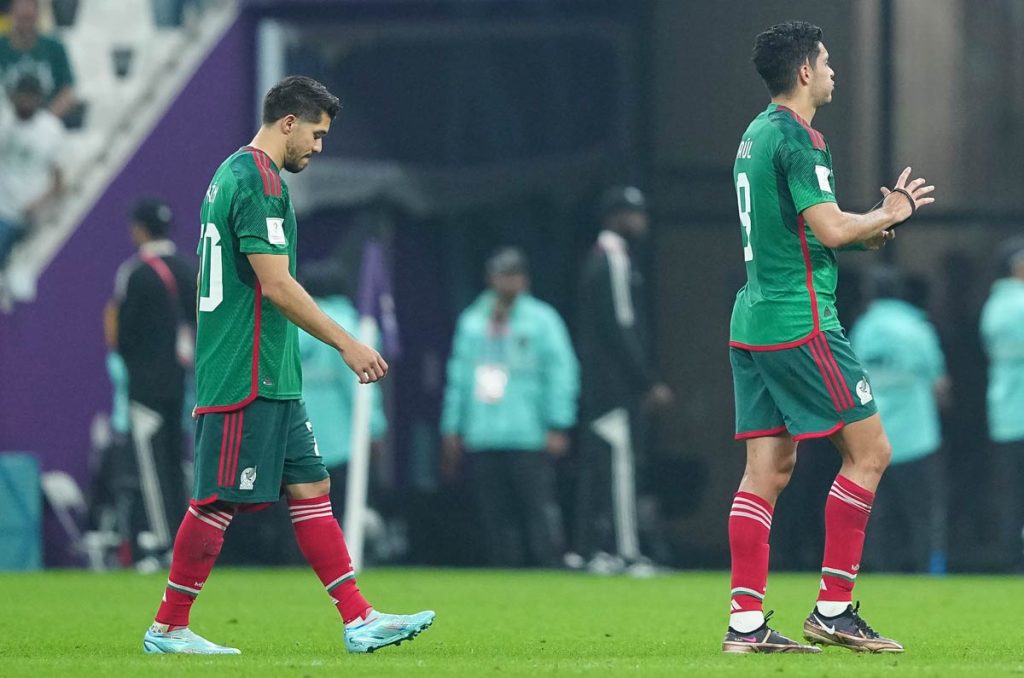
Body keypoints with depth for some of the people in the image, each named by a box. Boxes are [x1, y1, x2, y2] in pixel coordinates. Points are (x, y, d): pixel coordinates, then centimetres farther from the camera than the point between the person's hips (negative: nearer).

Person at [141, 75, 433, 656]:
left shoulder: (233, 173, 17)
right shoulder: (258, 181, -15)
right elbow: (276, 285, -20)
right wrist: (346, 343, -16)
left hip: (272, 379, 11)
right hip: (248, 378, -11)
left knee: (311, 489, 7)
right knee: (221, 500, -5)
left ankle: (360, 621, 5)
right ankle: (169, 629, 2)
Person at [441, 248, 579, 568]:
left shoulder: (542, 319, 4)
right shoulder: (472, 321, 17)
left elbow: (561, 373, 0)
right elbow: (458, 377, 20)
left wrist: (557, 427, -8)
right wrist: (452, 428, 14)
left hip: (529, 437, -4)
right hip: (482, 439, 4)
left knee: (539, 508, -11)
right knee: (494, 516, 4)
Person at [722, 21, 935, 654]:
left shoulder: (756, 136, 17)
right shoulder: (798, 138, -13)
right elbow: (832, 228, -20)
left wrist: (872, 226, 15)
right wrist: (890, 215, -3)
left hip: (754, 319, 9)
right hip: (801, 323, -9)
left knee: (768, 469, 6)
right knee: (869, 450, -2)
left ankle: (746, 621, 1)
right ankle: (833, 609, -4)